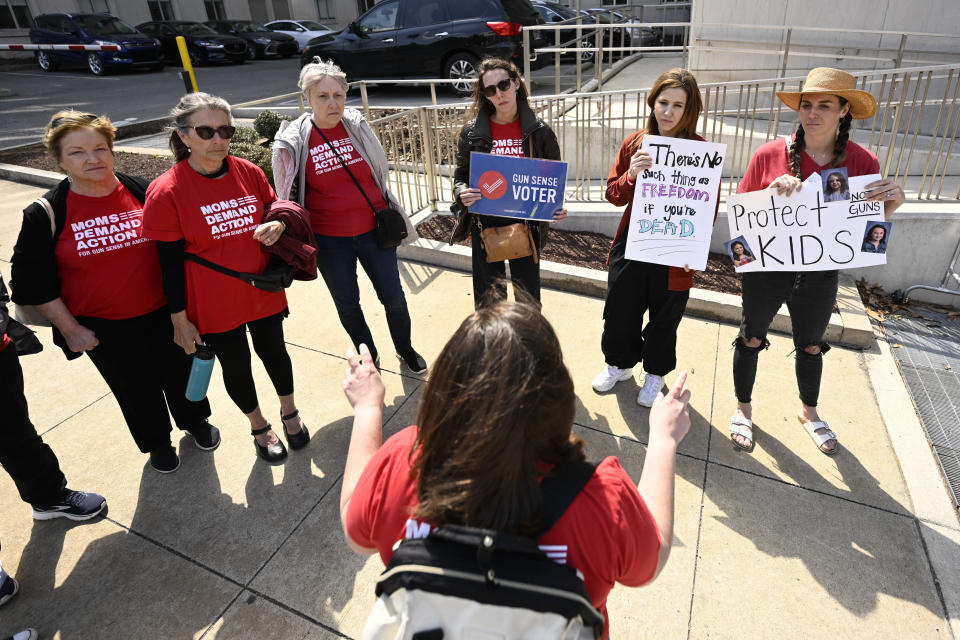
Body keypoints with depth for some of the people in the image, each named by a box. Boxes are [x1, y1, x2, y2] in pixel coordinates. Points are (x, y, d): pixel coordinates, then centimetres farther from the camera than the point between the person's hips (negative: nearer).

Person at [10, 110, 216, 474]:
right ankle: (157, 441, 41)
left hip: (163, 313, 1)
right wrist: (70, 329, -6)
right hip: (105, 329, -1)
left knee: (180, 372, 18)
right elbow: (32, 281, -4)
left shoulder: (142, 192, -6)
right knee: (136, 389, 14)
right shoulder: (46, 214, -10)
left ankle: (194, 421, 47)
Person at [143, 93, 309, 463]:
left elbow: (275, 211, 11)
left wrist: (276, 227, -14)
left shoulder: (249, 173, -5)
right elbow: (170, 262, -11)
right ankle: (259, 426, 40)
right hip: (215, 304, -3)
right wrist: (180, 320, -8)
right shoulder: (166, 192, -14)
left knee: (272, 350, 19)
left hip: (263, 290, 3)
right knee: (235, 365, 14)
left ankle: (290, 412, 44)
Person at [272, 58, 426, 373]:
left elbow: (380, 171, 10)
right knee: (347, 303, 14)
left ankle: (405, 348, 35)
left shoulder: (357, 125, -2)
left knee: (393, 297, 8)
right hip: (330, 240, -1)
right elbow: (290, 195, 2)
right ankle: (368, 355, 38)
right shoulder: (294, 141, -8)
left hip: (373, 229, 1)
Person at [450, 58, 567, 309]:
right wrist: (463, 193, -17)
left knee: (529, 298, 12)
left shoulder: (539, 131, -3)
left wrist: (557, 207, -12)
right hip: (485, 226, 1)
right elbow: (460, 176, 6)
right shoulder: (472, 133, -2)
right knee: (487, 300, 13)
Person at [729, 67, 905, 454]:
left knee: (811, 345, 21)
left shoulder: (863, 162, -6)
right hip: (767, 269, -2)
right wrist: (774, 192, -24)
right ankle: (743, 408, 37)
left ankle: (809, 411, 46)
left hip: (820, 275, 2)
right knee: (751, 338, 14)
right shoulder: (770, 155, -12)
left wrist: (892, 204, -19)